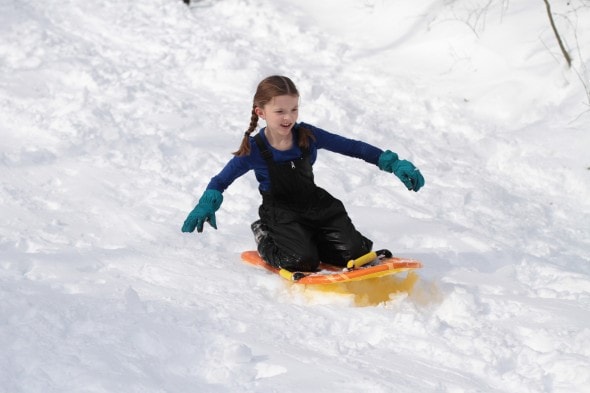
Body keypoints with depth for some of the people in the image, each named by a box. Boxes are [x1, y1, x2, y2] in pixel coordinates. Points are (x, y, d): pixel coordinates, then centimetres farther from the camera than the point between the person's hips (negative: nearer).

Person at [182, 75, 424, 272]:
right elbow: (221, 181, -2)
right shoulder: (254, 150, -14)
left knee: (353, 252, -14)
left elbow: (353, 148, -5)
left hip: (317, 204, 3)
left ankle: (310, 240, 13)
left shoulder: (308, 136, -9)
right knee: (303, 261, -26)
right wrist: (206, 207, -21)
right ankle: (265, 238, 5)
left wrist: (394, 164, -8)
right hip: (281, 212, -3)